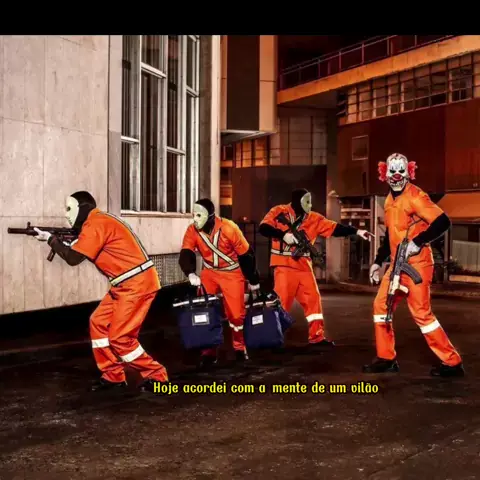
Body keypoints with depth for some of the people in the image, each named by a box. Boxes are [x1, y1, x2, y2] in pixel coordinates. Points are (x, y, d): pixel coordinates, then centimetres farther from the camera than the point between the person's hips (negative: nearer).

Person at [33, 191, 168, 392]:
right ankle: (113, 376, 18)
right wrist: (67, 243, 4)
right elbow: (82, 252, 18)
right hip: (126, 285, 10)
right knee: (98, 323, 11)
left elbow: (73, 258, -14)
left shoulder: (95, 223, -14)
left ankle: (156, 376, 4)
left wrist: (50, 239, -1)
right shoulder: (97, 223, 17)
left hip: (137, 283, -10)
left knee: (120, 337, -8)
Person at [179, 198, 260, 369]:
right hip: (209, 272, 3)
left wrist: (253, 280, -6)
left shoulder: (229, 228, -25)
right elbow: (186, 254, -22)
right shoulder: (192, 231, -14)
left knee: (236, 313, -2)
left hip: (232, 273, -3)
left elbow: (246, 254, -14)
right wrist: (191, 273, -43)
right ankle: (209, 352, 7)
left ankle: (240, 349, 21)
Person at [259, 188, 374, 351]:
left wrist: (356, 231, -4)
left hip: (304, 266, 6)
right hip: (284, 266, -5)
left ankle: (316, 338, 13)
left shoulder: (313, 218, 10)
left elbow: (334, 228, 5)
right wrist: (283, 234, -23)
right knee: (281, 301, -6)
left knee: (313, 299, 5)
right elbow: (263, 228, -12)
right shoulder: (279, 212, -3)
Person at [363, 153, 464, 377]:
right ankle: (386, 358, 19)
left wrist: (417, 242, -24)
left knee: (421, 313, -8)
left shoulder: (415, 196, -13)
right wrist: (378, 261, 21)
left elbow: (443, 222, -20)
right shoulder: (389, 200, 14)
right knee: (381, 305, 9)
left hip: (416, 263, -9)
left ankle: (452, 362, 1)